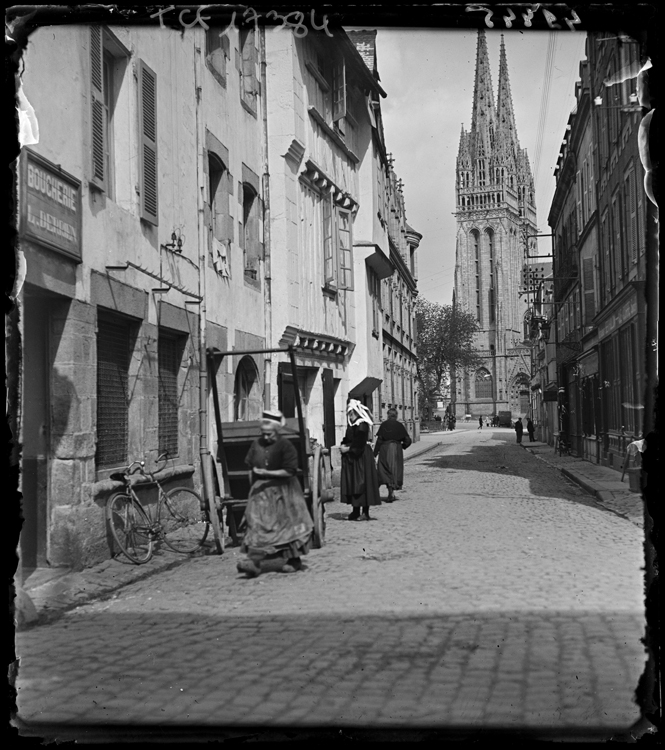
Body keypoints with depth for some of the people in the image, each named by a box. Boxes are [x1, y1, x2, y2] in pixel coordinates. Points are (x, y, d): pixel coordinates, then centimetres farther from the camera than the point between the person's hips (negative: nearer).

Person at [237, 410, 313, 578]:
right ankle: (254, 561, -5)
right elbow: (251, 468, 14)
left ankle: (294, 559, 18)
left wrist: (266, 473, -20)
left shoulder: (285, 446, -11)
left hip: (282, 491, -4)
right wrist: (253, 485, 7)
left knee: (288, 525, 4)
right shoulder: (256, 444, 4)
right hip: (261, 491, 4)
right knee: (258, 525, -5)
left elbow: (289, 471, -17)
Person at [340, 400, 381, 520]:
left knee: (361, 483, -5)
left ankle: (365, 513, 0)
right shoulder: (352, 425, 12)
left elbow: (359, 444, -20)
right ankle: (356, 511, 16)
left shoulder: (362, 425, -16)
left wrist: (348, 448, -15)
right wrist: (343, 445, 0)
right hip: (351, 458, 9)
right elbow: (348, 439, 18)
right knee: (352, 484, 10)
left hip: (361, 457, -9)